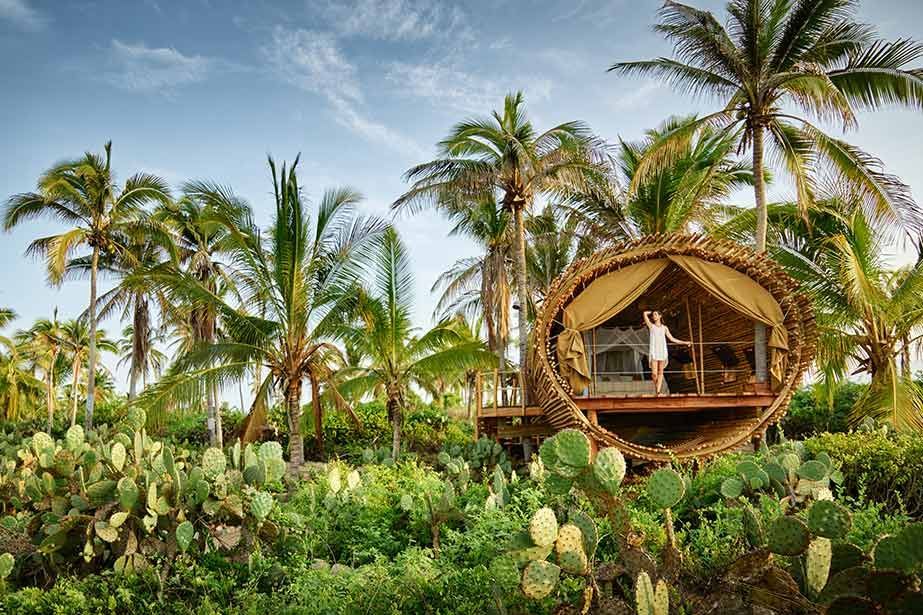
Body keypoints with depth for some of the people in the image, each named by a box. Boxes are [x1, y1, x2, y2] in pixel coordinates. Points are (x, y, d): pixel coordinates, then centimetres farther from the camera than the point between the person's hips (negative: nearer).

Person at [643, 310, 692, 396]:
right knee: (654, 373, -8)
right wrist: (651, 312, 21)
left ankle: (658, 391, -4)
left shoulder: (665, 328, 16)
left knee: (660, 372, -3)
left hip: (662, 351, 2)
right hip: (654, 352, -2)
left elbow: (672, 339, 18)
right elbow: (645, 313, 3)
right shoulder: (651, 326, 10)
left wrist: (684, 342, 18)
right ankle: (656, 387, 18)